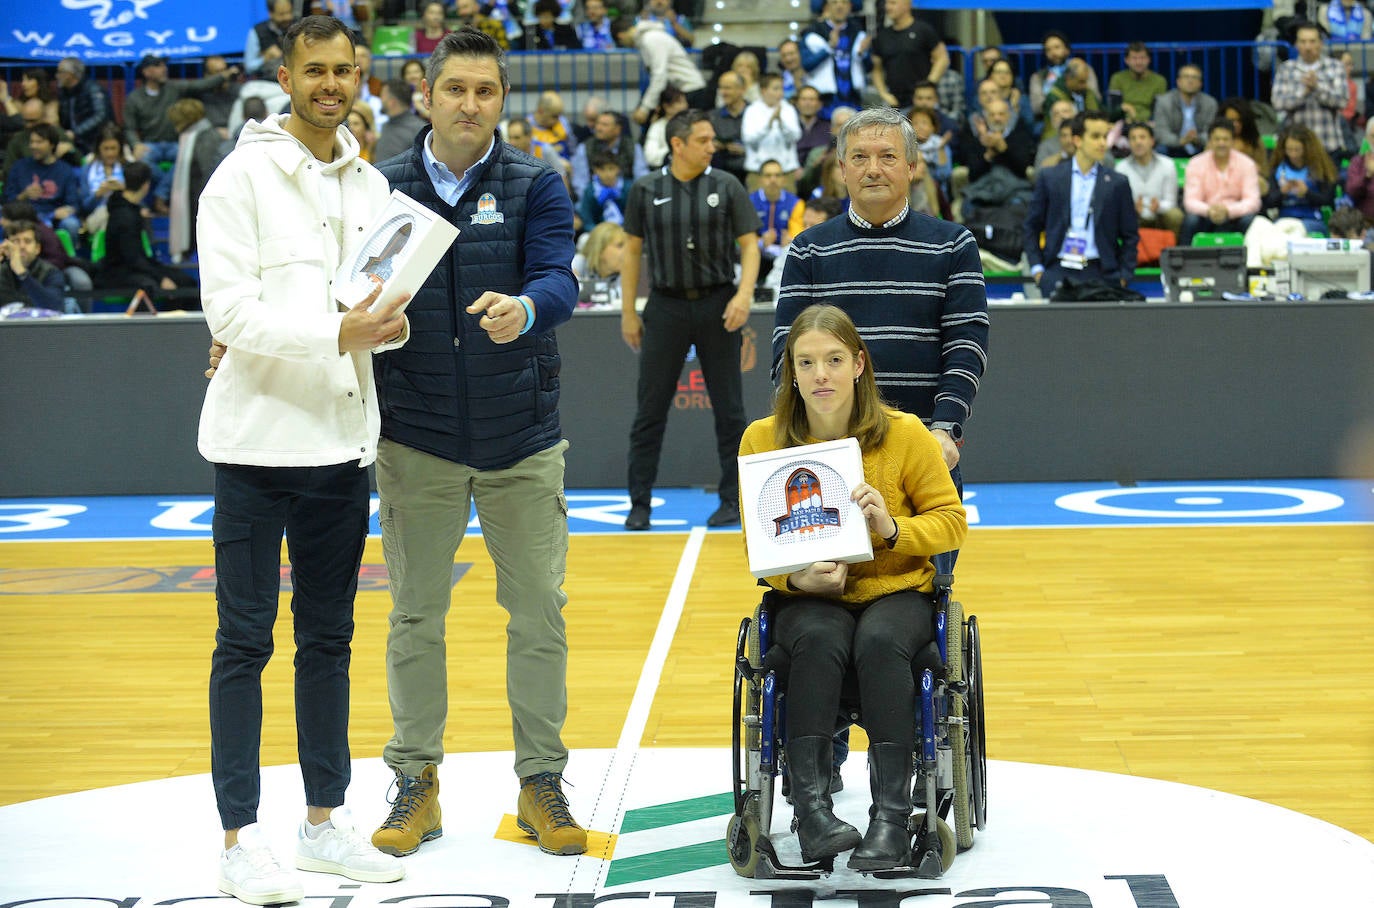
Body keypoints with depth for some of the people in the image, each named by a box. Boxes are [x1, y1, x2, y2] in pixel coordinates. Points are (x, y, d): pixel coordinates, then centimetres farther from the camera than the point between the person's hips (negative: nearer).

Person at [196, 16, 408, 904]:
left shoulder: (370, 185, 12)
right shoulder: (243, 178, -7)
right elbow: (230, 311, -15)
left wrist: (389, 322, -5)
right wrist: (337, 334, -24)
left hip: (341, 441, 6)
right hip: (258, 439, -6)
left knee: (329, 638, 12)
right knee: (245, 642, -1)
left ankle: (326, 820, 21)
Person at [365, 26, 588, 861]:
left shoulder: (536, 186, -2)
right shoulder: (385, 188, 2)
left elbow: (559, 278, -16)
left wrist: (522, 308, -38)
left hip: (521, 438, -1)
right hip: (417, 438, 1)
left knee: (540, 612, 4)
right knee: (416, 613, 7)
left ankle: (542, 782, 16)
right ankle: (417, 782, 18)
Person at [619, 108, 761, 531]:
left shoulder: (727, 187, 0)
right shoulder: (645, 190, 3)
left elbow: (749, 244, 0)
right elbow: (632, 250, 8)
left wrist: (744, 294, -17)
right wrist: (628, 313, 4)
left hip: (717, 305, 0)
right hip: (666, 306, 0)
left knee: (729, 408, 3)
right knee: (650, 409, 1)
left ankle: (733, 500, 12)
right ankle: (639, 504, 8)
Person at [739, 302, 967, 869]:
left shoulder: (906, 435, -4)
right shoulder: (762, 440, 0)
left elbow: (952, 520, 3)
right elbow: (756, 544, 7)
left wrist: (893, 529, -17)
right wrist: (796, 578, -14)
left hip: (897, 591, -1)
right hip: (810, 598, 1)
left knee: (880, 643, -35)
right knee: (818, 642, -34)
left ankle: (891, 815, -33)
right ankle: (811, 806, -34)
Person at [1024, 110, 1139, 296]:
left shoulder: (1118, 183, 8)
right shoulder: (1049, 178, 8)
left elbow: (1130, 235, 11)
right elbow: (1032, 226, 13)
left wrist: (1124, 277, 1)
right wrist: (1036, 268, 3)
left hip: (1101, 274, 0)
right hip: (1058, 272, 0)